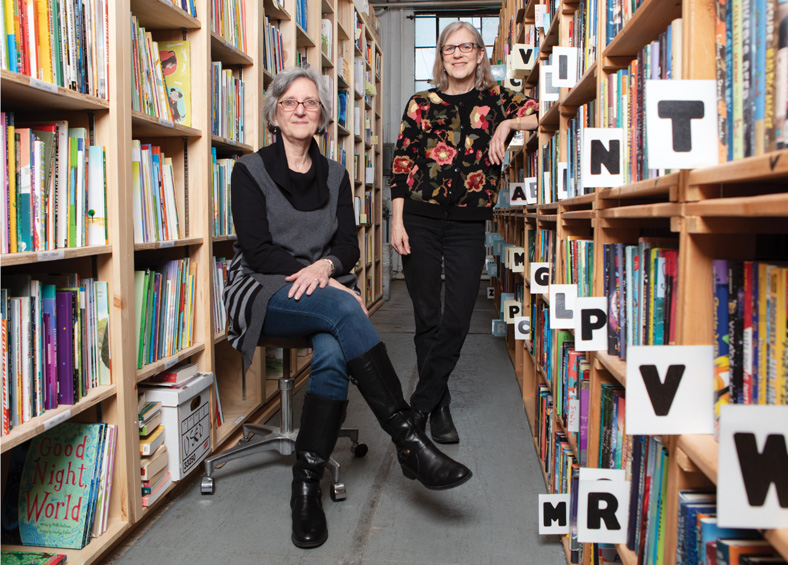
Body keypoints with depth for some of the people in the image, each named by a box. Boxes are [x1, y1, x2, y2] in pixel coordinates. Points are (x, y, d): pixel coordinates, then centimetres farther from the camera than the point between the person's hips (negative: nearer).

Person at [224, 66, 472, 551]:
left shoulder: (335, 176, 16)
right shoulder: (250, 171, 5)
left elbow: (349, 245, 7)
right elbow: (256, 249, -6)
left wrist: (325, 266, -17)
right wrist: (320, 279, -17)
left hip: (327, 290, 3)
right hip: (265, 294, -3)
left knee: (334, 353, -33)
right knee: (340, 309, -35)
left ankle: (307, 482, -25)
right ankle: (410, 442, -35)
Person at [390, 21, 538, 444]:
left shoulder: (495, 99, 7)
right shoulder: (422, 104, 6)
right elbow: (401, 163, 3)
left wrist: (507, 124, -14)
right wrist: (397, 222, -3)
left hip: (468, 225, 0)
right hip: (421, 220, 0)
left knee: (456, 321, -1)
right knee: (427, 317, 5)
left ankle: (421, 405, 13)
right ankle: (439, 406, 20)